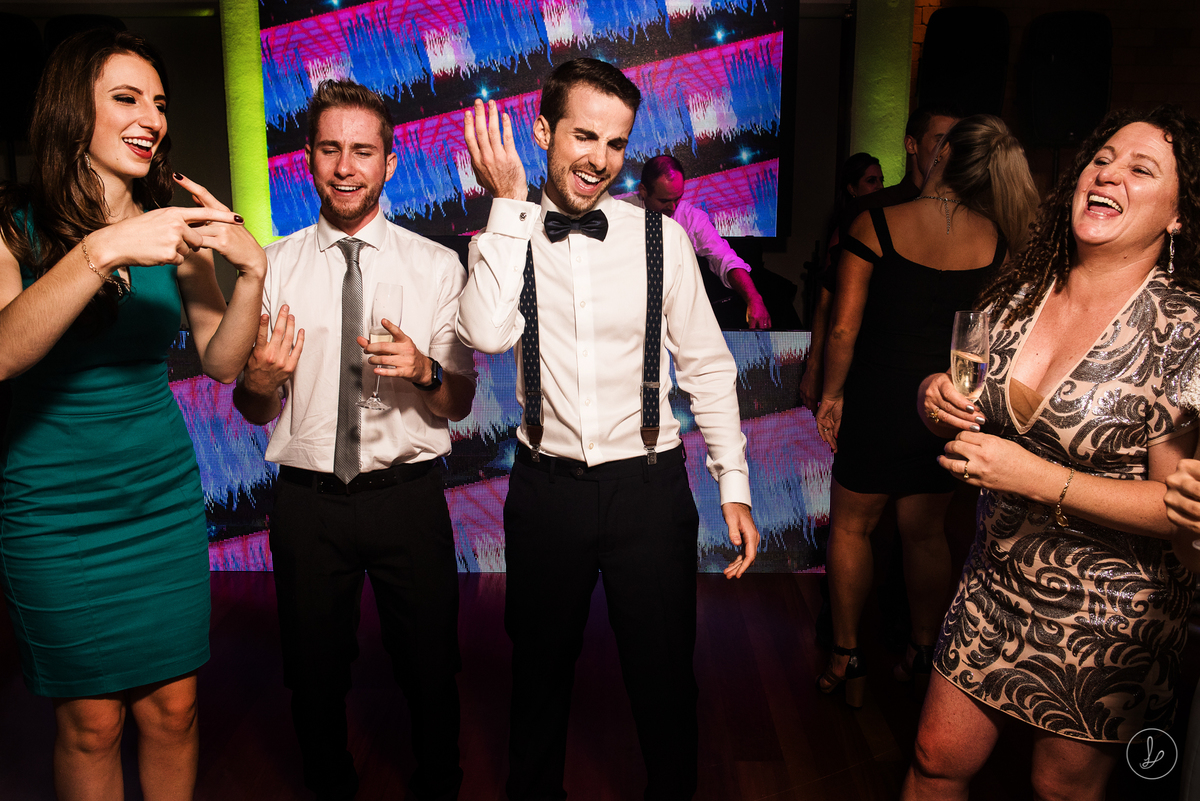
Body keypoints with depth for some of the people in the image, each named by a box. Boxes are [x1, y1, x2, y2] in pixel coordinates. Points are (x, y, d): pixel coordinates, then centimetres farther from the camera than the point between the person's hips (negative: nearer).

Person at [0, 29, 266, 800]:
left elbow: (223, 362, -1)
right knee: (91, 725, 9)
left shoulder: (175, 229, 3)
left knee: (173, 709, 10)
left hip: (166, 497, 3)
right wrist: (103, 251, -33)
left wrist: (252, 270, -16)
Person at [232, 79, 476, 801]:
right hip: (308, 499, 1)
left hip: (409, 496, -1)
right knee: (316, 677, 18)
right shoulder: (272, 267, 1)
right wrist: (260, 380, -19)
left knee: (431, 672, 14)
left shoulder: (438, 267, -2)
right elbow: (254, 412, 4)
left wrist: (423, 371, -22)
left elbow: (459, 404, 0)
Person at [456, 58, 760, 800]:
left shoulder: (661, 236, -3)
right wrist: (510, 203, -18)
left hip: (648, 487, 0)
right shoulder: (504, 236, -2)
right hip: (547, 488, 1)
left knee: (665, 682, 13)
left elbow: (708, 366, 1)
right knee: (541, 675, 20)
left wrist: (735, 486, -1)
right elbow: (487, 334, -22)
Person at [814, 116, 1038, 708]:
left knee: (851, 526, 14)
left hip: (878, 399, -3)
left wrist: (833, 393, 2)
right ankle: (923, 651, 34)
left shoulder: (875, 225, -12)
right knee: (925, 532, 19)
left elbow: (844, 327, -11)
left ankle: (845, 658, 23)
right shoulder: (997, 239, -3)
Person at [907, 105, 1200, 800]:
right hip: (996, 581, 4)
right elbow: (968, 415, 11)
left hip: (1106, 614, -4)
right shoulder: (1017, 296, -1)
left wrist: (1040, 478, -26)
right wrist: (938, 400, -12)